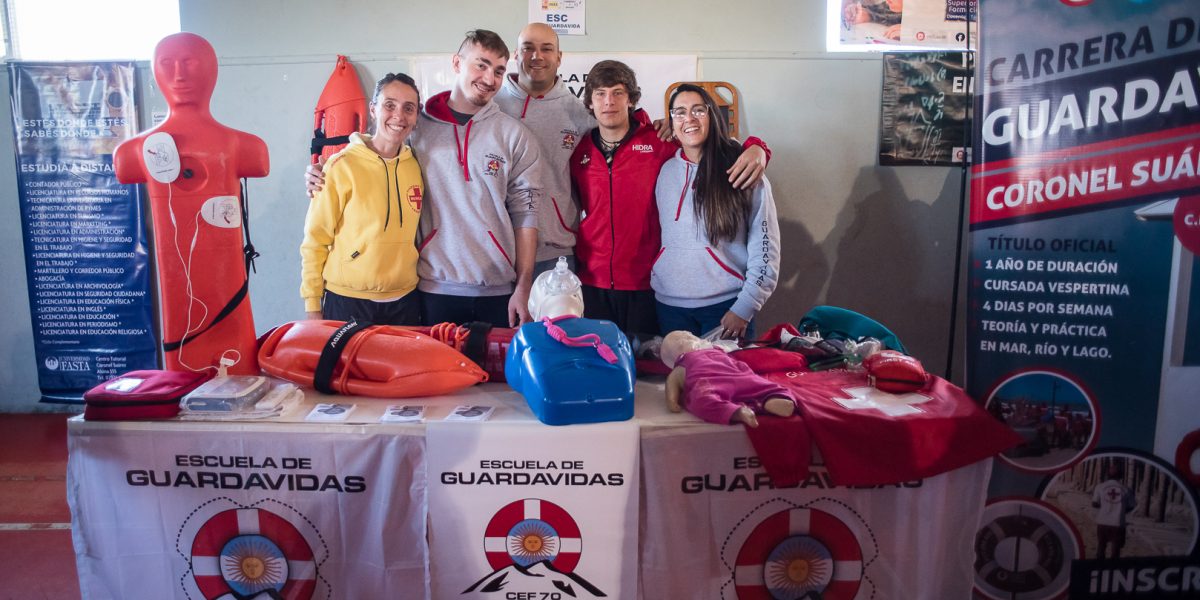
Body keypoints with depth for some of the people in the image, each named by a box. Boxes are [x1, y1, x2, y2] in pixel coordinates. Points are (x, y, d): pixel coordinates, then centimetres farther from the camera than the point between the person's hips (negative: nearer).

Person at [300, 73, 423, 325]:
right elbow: (315, 240, -5)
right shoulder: (342, 166, -9)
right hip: (346, 303, -3)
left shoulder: (417, 166, 2)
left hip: (405, 301, 4)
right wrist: (312, 304, -6)